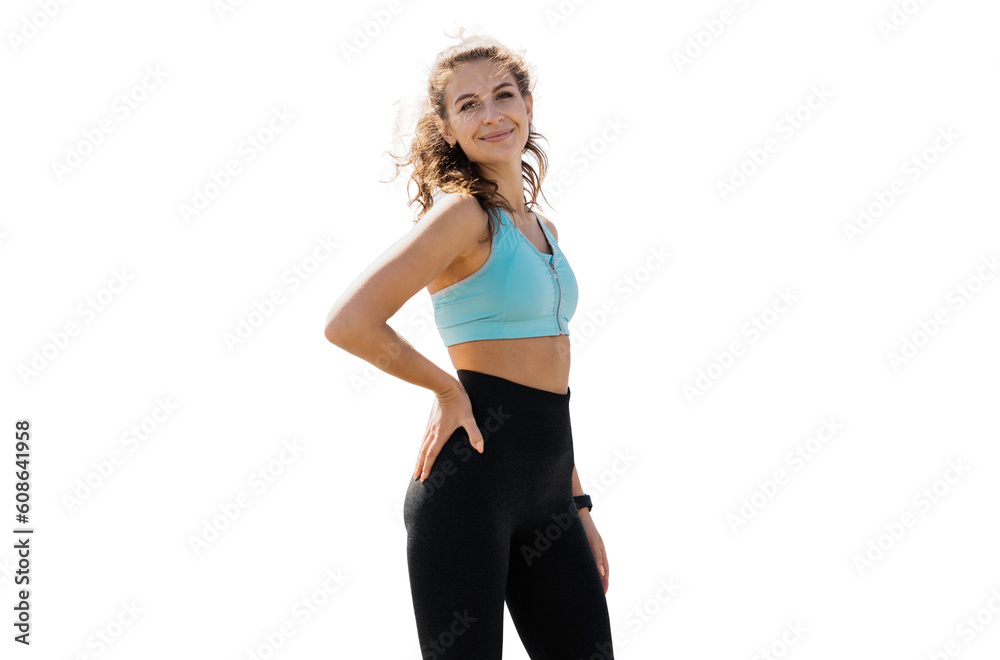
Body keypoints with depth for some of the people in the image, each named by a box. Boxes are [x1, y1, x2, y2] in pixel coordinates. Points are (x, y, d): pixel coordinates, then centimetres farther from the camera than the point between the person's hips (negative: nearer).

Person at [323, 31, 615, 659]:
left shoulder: (541, 227, 17)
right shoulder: (463, 213, -9)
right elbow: (349, 322, -21)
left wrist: (578, 506, 20)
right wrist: (450, 390, -8)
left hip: (546, 494, 8)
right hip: (472, 473, -8)